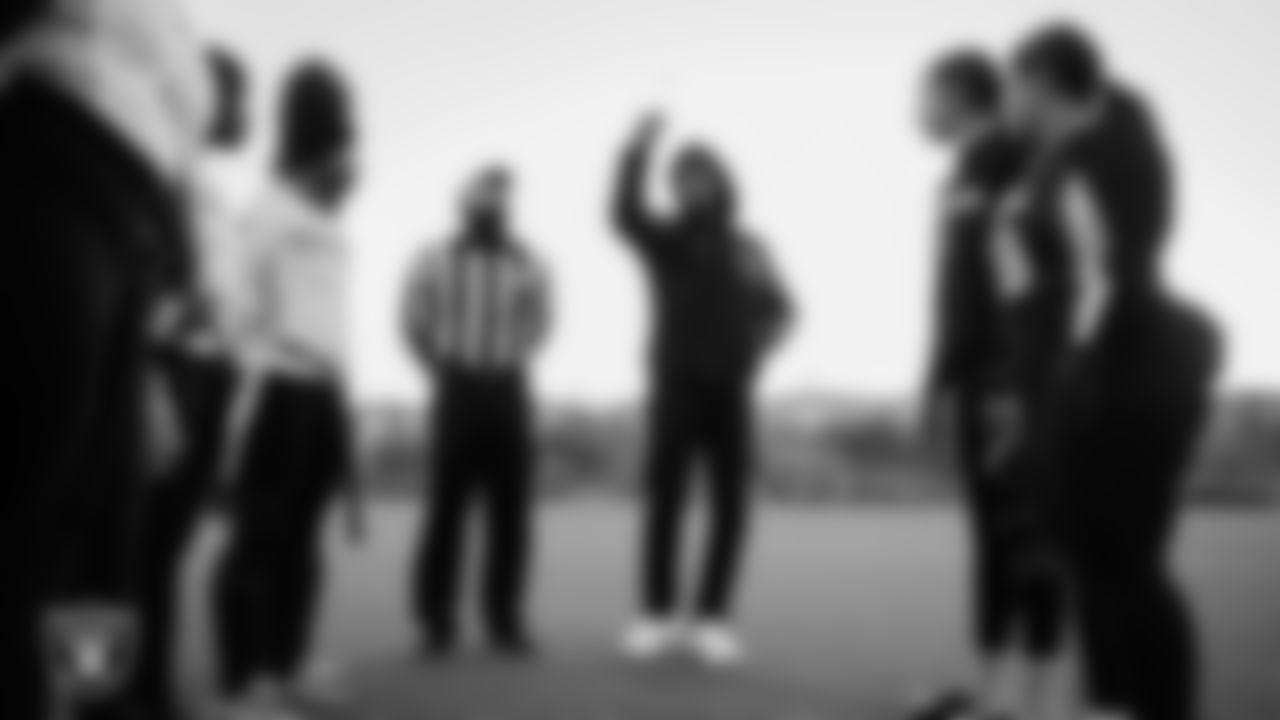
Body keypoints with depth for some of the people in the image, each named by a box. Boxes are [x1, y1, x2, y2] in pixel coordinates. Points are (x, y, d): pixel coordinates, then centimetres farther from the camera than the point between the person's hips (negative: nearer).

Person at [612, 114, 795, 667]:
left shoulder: (747, 248, 14)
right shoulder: (667, 240, 5)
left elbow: (778, 309, 20)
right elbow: (626, 213, -16)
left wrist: (756, 347, 0)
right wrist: (639, 149, -29)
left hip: (731, 390, 2)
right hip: (678, 386, -2)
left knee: (731, 507, -2)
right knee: (664, 499, -6)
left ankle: (713, 619, 4)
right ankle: (657, 615, 2)